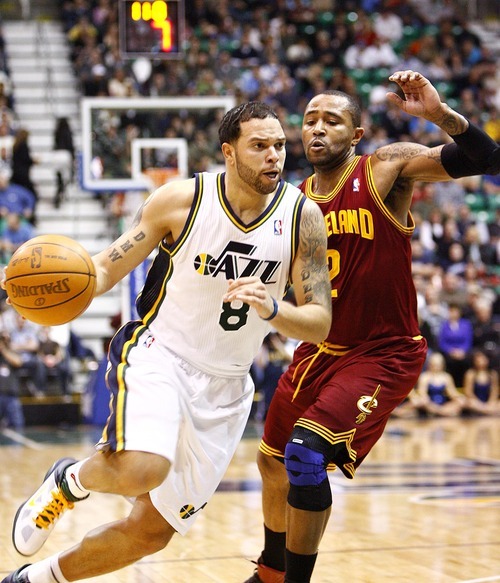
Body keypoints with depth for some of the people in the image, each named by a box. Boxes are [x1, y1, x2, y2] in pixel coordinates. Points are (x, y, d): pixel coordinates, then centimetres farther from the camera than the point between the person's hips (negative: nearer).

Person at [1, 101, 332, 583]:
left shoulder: (303, 217, -8)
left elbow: (320, 324, -7)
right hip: (159, 353, -3)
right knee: (141, 470, -35)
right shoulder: (181, 200, -12)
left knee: (152, 532, 6)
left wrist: (270, 309, -28)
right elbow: (110, 265, -2)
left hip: (224, 387, 3)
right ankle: (69, 480, 1)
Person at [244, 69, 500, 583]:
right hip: (320, 350, 7)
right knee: (273, 460, 20)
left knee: (306, 451, -24)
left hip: (383, 354, -7)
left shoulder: (386, 168, -13)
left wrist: (439, 113, -40)